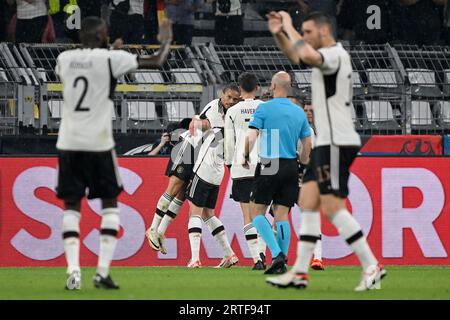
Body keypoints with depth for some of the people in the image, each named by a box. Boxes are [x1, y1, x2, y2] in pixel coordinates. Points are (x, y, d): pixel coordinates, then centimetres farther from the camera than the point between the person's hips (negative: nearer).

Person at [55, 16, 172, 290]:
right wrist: (167, 40, 18)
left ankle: (73, 269, -7)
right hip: (98, 143, -3)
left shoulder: (64, 59, 7)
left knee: (71, 205, 8)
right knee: (109, 204, 9)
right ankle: (103, 271, -1)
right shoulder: (110, 59, -7)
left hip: (68, 142, 3)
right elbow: (156, 62, -1)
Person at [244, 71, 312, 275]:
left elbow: (251, 136, -13)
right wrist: (302, 165, 26)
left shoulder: (264, 109, -6)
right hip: (291, 167, 5)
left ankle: (276, 253, -14)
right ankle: (282, 263, 2)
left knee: (257, 211, 4)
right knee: (282, 214, 8)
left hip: (269, 166, -5)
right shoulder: (299, 112, 9)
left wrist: (246, 156, 3)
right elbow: (307, 145, 13)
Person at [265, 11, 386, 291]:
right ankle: (300, 272, 7)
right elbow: (298, 57, 33)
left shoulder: (335, 55, -14)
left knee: (332, 207, -12)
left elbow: (306, 56, -36)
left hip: (337, 143, -10)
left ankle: (372, 266, -11)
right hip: (327, 142, 10)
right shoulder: (329, 55, 16)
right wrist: (280, 34, 15)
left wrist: (289, 26, -20)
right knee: (308, 203, 7)